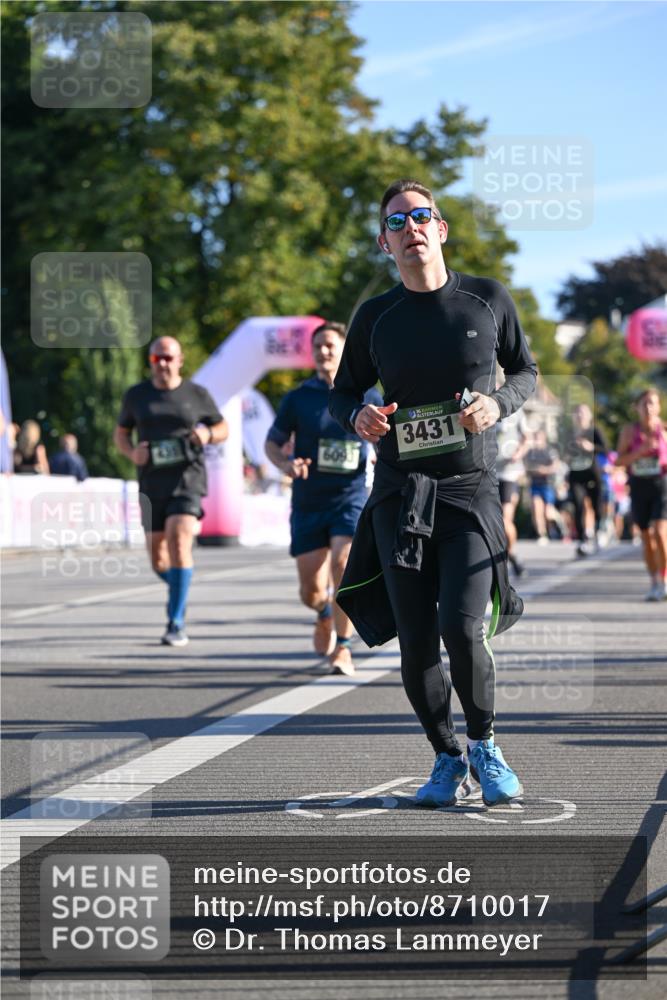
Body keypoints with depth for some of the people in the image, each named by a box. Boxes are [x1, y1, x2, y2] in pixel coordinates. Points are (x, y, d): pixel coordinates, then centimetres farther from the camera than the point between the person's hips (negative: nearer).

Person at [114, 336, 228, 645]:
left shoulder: (197, 394, 4)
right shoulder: (136, 396, 8)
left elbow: (223, 428, 13)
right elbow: (120, 434, 17)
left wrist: (207, 434, -10)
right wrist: (132, 452, -6)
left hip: (187, 479, -3)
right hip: (152, 484, 3)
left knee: (179, 541, -21)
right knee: (157, 556, 6)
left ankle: (176, 623, -18)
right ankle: (178, 587, 41)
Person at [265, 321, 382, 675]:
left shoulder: (368, 398, 4)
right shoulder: (298, 398, 3)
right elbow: (272, 442, 10)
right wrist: (285, 464, -12)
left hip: (351, 497, -1)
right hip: (308, 501, 1)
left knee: (343, 564, -25)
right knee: (311, 590, 1)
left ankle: (342, 648, -13)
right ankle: (325, 615, 38)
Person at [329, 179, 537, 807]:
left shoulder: (488, 300, 3)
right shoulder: (375, 317, 5)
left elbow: (525, 371, 15)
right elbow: (342, 393, 15)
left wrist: (498, 403, -8)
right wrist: (358, 417, -9)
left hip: (471, 491, -2)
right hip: (399, 495, 2)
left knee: (462, 629, -16)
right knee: (416, 644, 1)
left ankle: (484, 747, 9)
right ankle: (446, 760, 21)